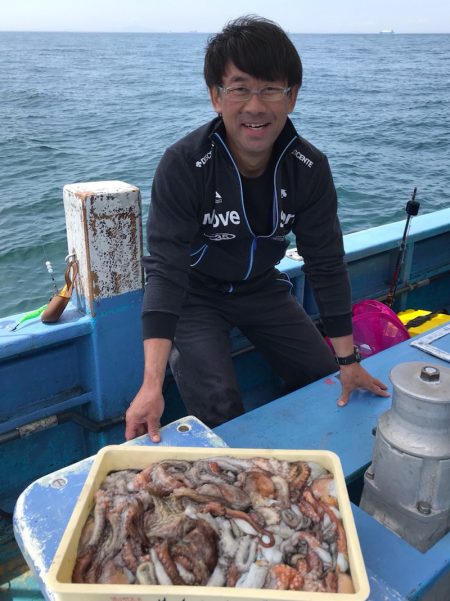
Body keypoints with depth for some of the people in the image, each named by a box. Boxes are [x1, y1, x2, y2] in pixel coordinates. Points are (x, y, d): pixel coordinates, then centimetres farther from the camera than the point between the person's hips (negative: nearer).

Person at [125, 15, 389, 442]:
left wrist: (348, 360, -6)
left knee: (326, 380, 6)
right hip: (195, 293, -4)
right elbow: (166, 268, -32)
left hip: (262, 287, 5)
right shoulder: (183, 165, -28)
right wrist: (152, 384, -41)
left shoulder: (310, 168, -15)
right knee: (218, 407, -20)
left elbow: (326, 263, -9)